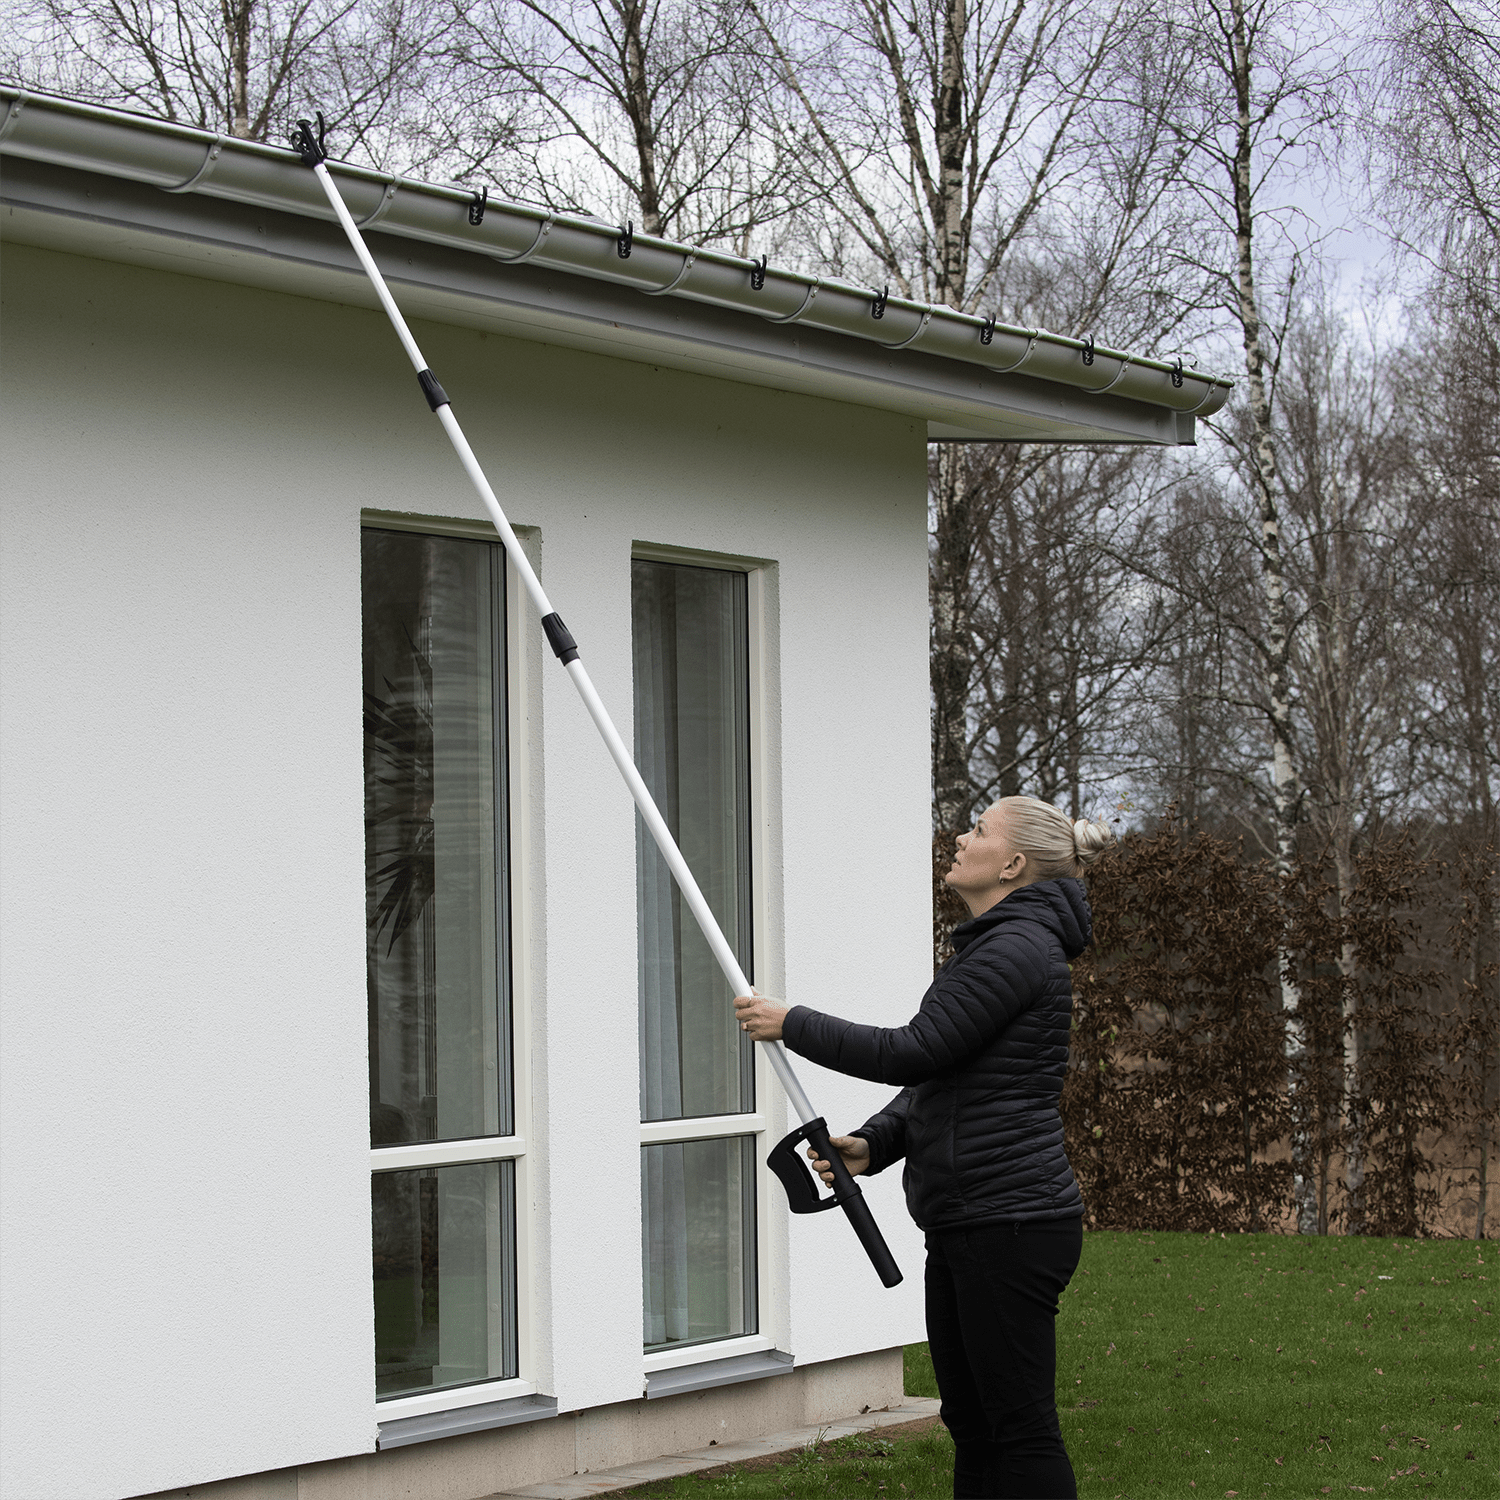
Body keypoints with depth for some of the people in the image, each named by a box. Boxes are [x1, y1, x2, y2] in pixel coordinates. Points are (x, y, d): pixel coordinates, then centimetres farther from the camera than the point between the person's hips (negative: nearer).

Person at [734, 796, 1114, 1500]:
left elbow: (915, 1050, -19)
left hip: (1008, 1224, -11)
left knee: (1022, 1426, -6)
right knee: (971, 1422, 14)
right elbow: (938, 1076, 21)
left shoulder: (1017, 948, -15)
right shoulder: (988, 945, 19)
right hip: (964, 1228, 11)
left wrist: (793, 1023, -9)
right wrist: (872, 1143, 4)